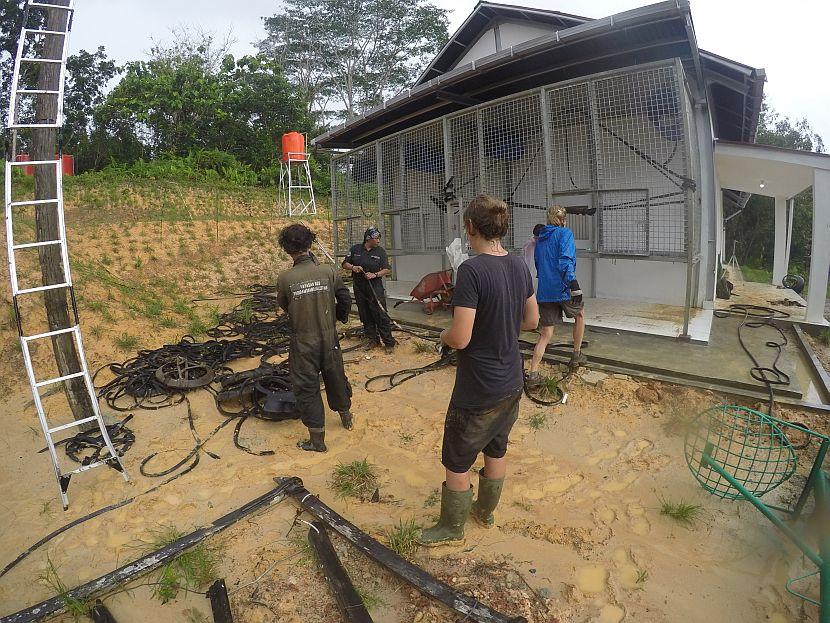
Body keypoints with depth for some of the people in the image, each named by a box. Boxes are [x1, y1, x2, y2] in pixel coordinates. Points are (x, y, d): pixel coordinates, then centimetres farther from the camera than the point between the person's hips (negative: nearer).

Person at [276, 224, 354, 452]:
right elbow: (345, 299, -1)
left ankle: (317, 440, 19)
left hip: (303, 342, -2)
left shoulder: (285, 278, -14)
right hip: (329, 338, 2)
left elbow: (283, 305, 3)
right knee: (336, 378, 22)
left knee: (307, 388, 10)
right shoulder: (329, 272, -10)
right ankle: (346, 417, 44)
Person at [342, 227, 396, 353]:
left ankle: (389, 342, 1)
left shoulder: (380, 251, 1)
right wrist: (353, 267, -10)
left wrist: (375, 275, -17)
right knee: (365, 316, 11)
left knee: (381, 315, -6)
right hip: (359, 289, 3)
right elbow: (345, 264, 11)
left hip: (376, 289, -3)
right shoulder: (355, 249, 5)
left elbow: (387, 269, -1)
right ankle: (372, 339, 25)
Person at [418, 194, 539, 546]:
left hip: (477, 392, -7)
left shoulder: (472, 270, -25)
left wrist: (443, 336, -5)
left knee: (456, 463, 13)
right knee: (496, 451, 25)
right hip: (512, 384, 8)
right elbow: (531, 321, 9)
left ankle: (452, 527, 33)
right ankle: (485, 511, 46)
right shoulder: (519, 266, -1)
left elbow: (460, 338, -26)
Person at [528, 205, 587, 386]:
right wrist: (573, 283, -25)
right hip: (562, 289, -5)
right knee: (579, 315, 25)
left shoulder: (541, 239, 18)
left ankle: (533, 374, -4)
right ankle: (576, 355, 32)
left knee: (546, 334, 6)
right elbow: (565, 260, -19)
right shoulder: (565, 233, -3)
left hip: (544, 291, 5)